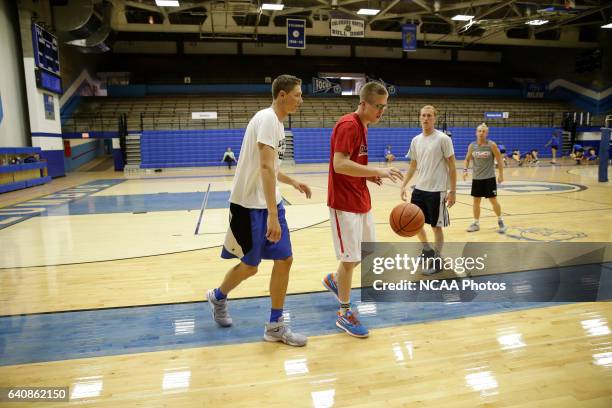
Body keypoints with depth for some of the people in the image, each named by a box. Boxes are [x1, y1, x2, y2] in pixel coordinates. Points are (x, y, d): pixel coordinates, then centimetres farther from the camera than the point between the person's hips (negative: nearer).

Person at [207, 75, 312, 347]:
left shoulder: (276, 122, 13)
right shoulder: (268, 119, -17)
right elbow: (265, 167, -28)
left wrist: (293, 183, 19)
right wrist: (272, 215, -33)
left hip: (269, 204, 9)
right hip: (250, 206, -9)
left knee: (284, 259, 4)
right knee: (249, 266, 6)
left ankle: (275, 326, 16)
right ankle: (218, 296, 37)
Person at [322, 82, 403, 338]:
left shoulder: (362, 125, 13)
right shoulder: (348, 125, -17)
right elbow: (339, 164, -27)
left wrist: (370, 176, 3)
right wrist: (378, 171, -27)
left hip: (361, 201, 10)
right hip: (345, 203, -9)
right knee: (350, 258, -1)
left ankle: (333, 280, 40)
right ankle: (345, 313, 15)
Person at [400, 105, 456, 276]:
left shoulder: (443, 139, -10)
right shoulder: (415, 140, 7)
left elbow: (452, 167, -8)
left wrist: (453, 191, -12)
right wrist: (404, 185, 7)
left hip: (437, 191, -6)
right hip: (419, 189, 6)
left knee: (436, 226, 3)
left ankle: (437, 261, 18)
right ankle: (428, 250, 36)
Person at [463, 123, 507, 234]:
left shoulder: (492, 145, -9)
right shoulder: (472, 146, -1)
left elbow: (499, 160, -3)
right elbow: (467, 159, 10)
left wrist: (501, 174, -5)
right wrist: (465, 170, -7)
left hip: (489, 177, -3)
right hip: (476, 178, 3)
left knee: (493, 200, 1)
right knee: (476, 200, 8)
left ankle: (500, 221, 21)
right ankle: (476, 223, 19)